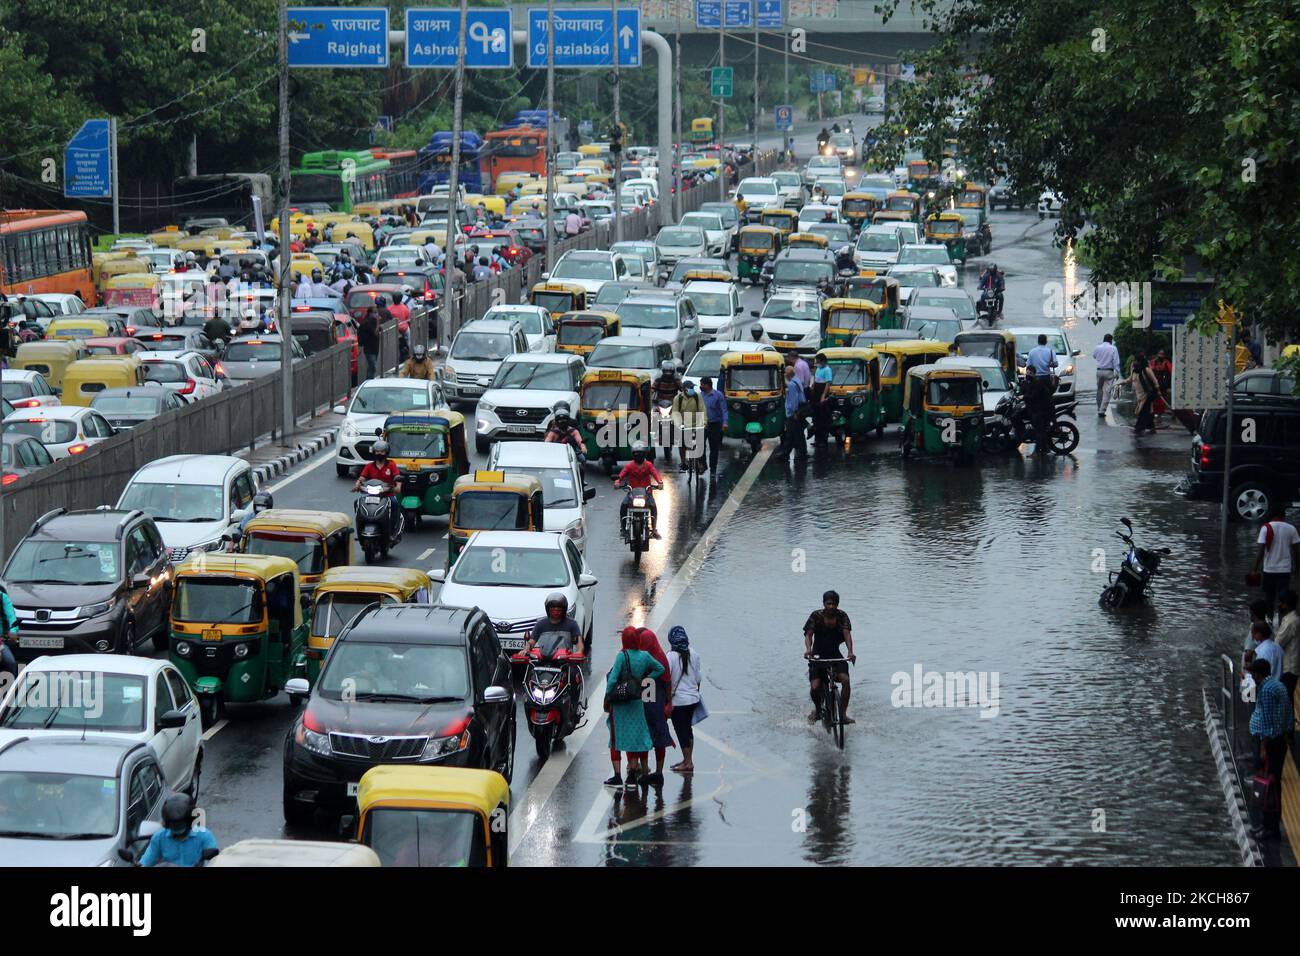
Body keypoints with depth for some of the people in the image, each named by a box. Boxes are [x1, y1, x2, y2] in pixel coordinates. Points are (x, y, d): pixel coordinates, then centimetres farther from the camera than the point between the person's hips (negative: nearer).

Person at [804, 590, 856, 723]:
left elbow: (847, 634, -19)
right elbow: (808, 634, -19)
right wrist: (808, 649, -40)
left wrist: (850, 652, -36)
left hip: (835, 655, 1)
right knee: (815, 687, -18)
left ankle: (843, 713, -13)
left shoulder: (842, 617, -6)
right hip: (818, 656, -1)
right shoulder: (816, 616, -10)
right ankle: (817, 709, 14)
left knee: (845, 680, -23)